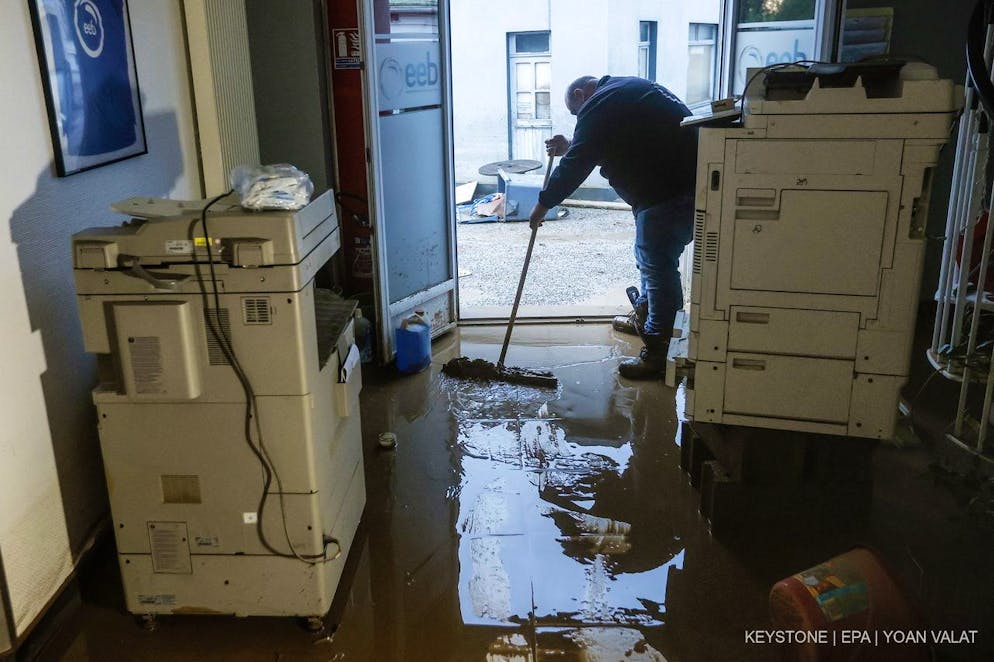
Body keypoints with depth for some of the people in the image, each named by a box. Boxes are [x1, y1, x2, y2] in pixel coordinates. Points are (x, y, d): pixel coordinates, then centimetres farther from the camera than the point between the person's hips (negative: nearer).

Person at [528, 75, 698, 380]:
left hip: (669, 192, -10)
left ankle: (656, 355, -1)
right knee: (649, 258, 23)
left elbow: (576, 165, -11)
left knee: (657, 266, -6)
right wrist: (570, 147, 27)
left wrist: (543, 203, -1)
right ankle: (643, 318, 41)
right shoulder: (623, 90, 21)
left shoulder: (598, 105, -10)